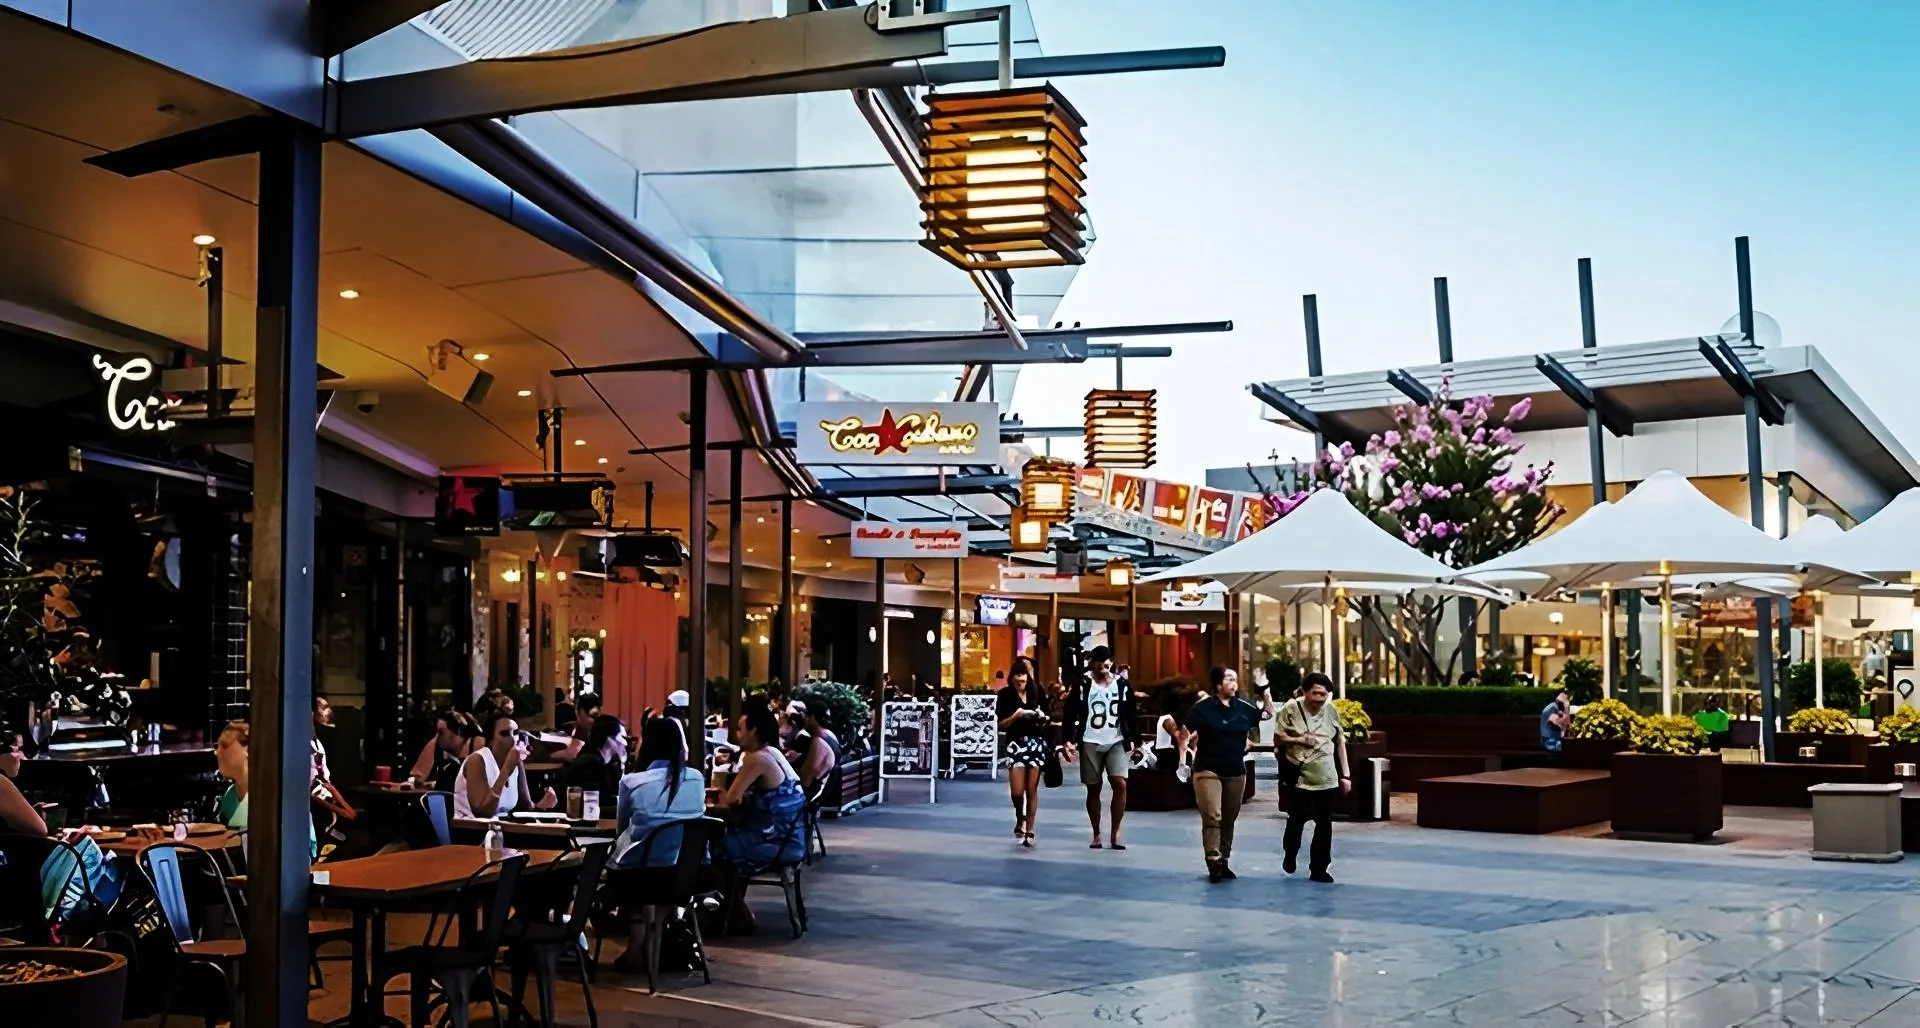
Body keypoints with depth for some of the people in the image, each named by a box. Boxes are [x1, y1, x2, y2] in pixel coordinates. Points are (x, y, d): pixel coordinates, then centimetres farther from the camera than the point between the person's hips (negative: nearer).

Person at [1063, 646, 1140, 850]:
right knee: (1093, 789, 5)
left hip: (1116, 742, 1)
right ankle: (1096, 835, 16)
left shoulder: (1122, 685, 5)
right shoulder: (1083, 685, -1)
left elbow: (1130, 716, 10)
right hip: (1090, 743, -1)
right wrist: (1069, 740, -11)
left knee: (1120, 784, -14)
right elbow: (1071, 714, -2)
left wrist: (1136, 742, 7)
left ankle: (1115, 833, -4)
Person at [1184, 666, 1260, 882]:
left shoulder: (1243, 708, 6)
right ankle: (1213, 862, -14)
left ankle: (1224, 862, 19)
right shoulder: (1203, 707, -9)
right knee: (1212, 817, -13)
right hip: (1208, 770, -5)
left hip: (1236, 771, 5)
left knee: (1229, 819, 10)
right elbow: (1184, 731, -8)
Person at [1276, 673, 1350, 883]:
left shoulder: (1331, 710, 2)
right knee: (1296, 820, 4)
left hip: (1327, 779, 3)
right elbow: (1278, 738, -4)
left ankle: (1319, 869, 14)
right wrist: (1297, 740, -22)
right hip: (1299, 777, -3)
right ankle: (1289, 855, 33)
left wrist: (1345, 775, 8)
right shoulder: (1290, 709, -8)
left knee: (1324, 824, 4)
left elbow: (1340, 742, 8)